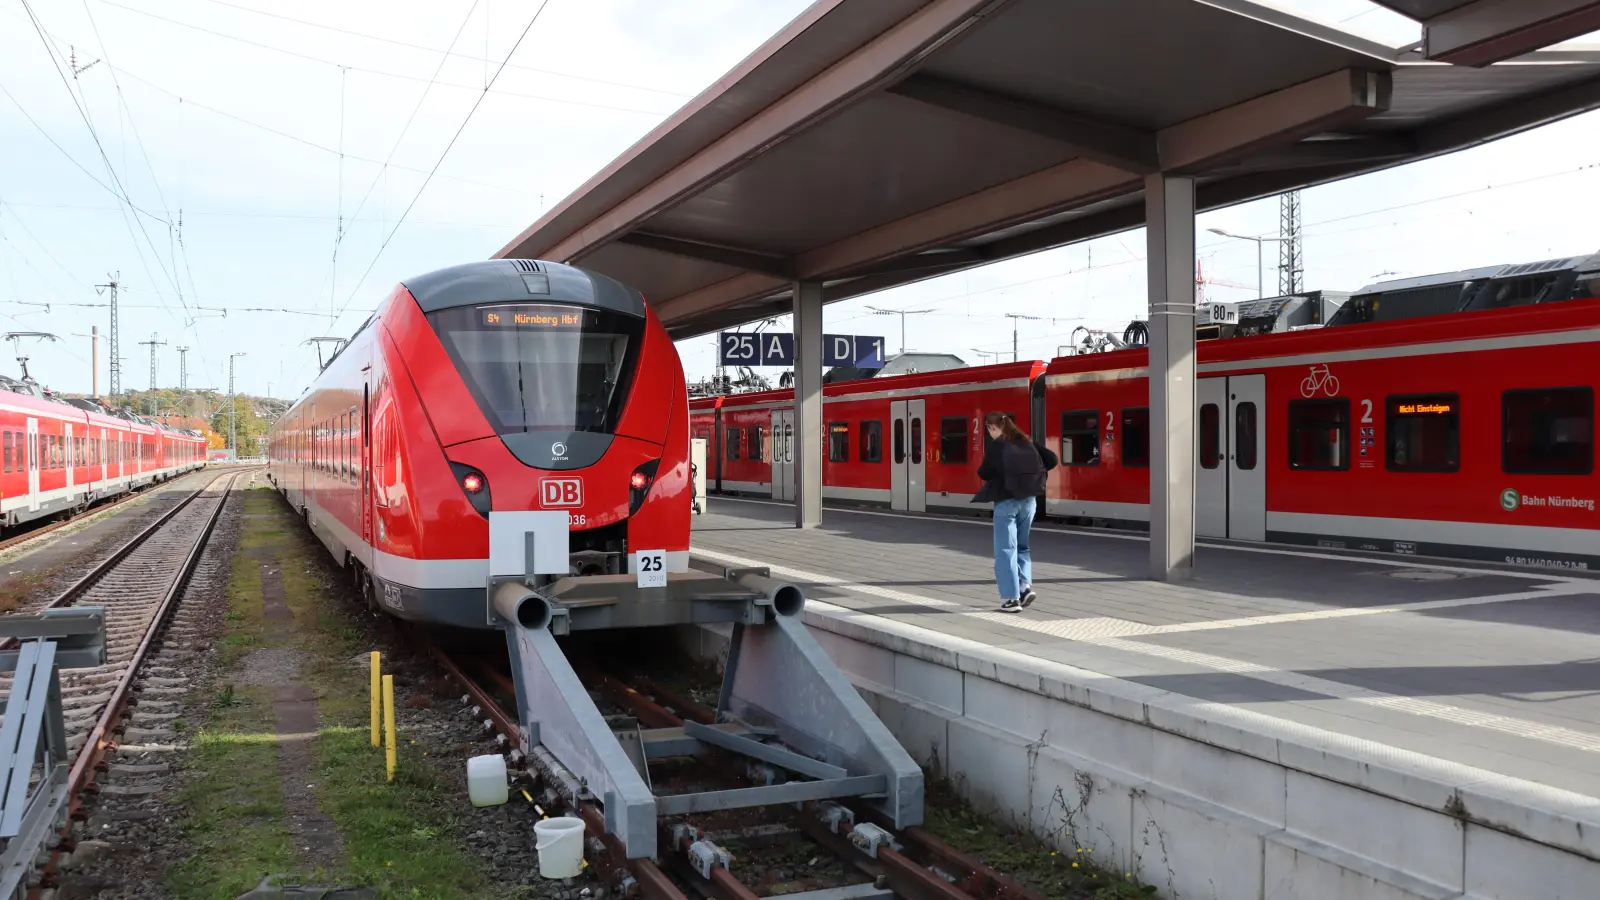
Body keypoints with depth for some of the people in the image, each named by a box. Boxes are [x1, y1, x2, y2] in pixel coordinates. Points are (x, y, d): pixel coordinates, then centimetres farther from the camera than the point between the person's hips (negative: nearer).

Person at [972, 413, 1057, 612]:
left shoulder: (995, 445, -8)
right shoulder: (1026, 442, 8)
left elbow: (984, 472, -10)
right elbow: (1052, 460, 5)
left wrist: (983, 471, 11)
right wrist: (1030, 475, 12)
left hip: (1006, 501, -5)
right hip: (1027, 500, 5)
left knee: (1005, 550, 1)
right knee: (1022, 546, 20)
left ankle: (1011, 599, -1)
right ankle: (1026, 586, 6)